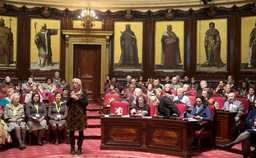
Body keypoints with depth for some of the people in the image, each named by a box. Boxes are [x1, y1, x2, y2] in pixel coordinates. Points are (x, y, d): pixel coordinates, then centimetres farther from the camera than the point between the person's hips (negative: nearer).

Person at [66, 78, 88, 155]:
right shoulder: (70, 92, 4)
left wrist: (77, 99, -16)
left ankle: (79, 148, 16)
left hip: (81, 114, -1)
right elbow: (67, 104, 2)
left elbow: (86, 103, -9)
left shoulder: (83, 92, -2)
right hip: (72, 114, 2)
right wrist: (70, 98, -14)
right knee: (71, 132, 3)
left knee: (81, 132, 5)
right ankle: (72, 148, 15)